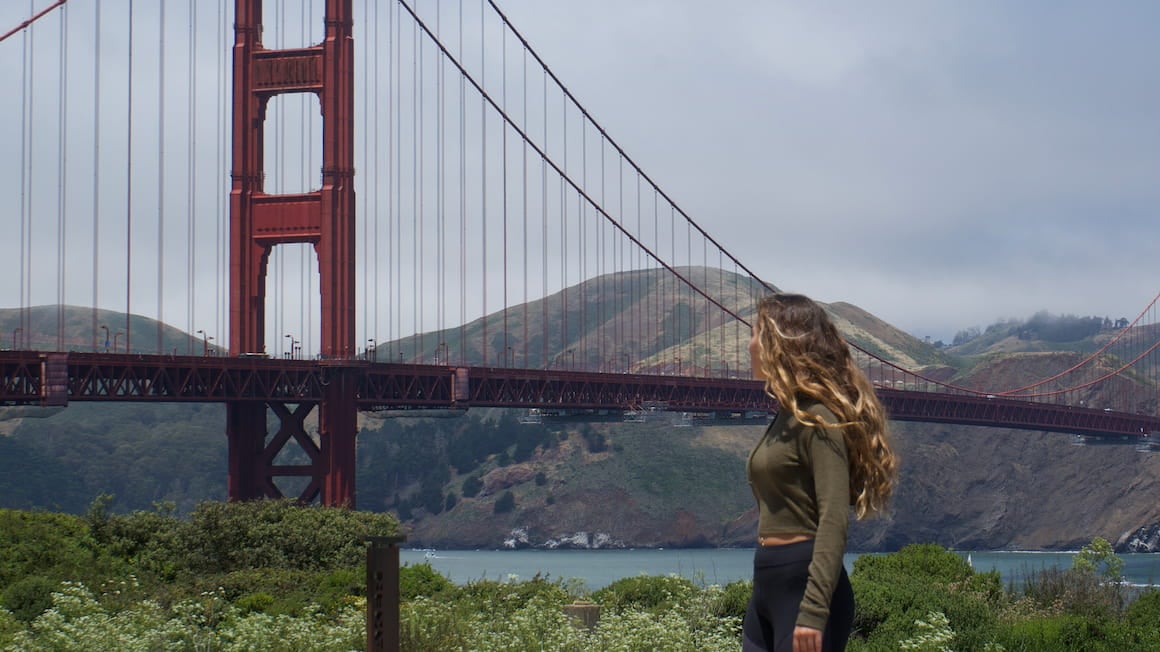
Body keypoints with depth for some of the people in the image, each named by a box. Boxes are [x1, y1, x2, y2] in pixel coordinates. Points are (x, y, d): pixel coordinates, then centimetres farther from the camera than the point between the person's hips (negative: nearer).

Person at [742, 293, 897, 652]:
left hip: (804, 582, -9)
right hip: (767, 582, 9)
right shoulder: (787, 416, 17)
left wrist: (813, 610, -26)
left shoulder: (817, 418, -11)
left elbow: (835, 519, -19)